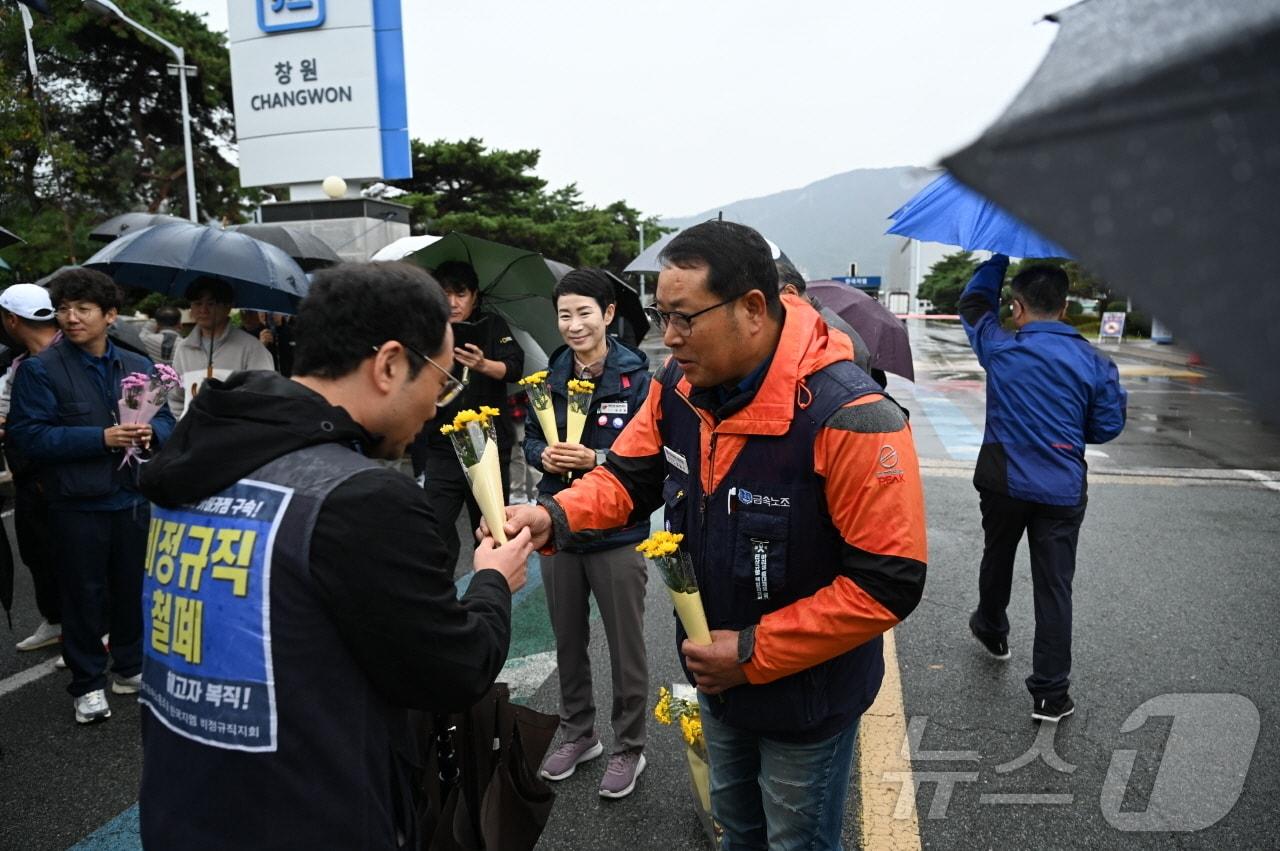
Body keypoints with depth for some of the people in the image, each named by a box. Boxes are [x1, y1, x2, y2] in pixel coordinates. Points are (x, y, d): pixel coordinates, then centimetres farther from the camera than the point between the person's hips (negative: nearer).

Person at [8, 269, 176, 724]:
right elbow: (28, 435, -14)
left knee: (133, 588, 15)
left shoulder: (139, 366, 7)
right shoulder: (40, 369, -7)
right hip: (77, 505, -4)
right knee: (84, 595, 7)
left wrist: (150, 432, -15)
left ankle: (130, 667, 33)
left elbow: (167, 421, 9)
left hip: (134, 499, 4)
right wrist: (101, 438, -22)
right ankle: (88, 683, 22)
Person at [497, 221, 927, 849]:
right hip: (716, 678, 7)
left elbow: (889, 582, -29)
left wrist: (754, 653, -25)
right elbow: (627, 477, 1)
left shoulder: (849, 418, -32)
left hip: (807, 696, -6)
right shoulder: (678, 385, -9)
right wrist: (554, 517, -20)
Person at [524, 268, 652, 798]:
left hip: (618, 532, -5)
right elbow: (531, 438, 11)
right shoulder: (550, 377, 2)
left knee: (626, 648, 9)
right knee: (568, 641, 19)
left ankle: (628, 749, 29)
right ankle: (578, 734, 40)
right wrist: (544, 455, -11)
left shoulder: (636, 378, -12)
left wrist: (594, 459, -24)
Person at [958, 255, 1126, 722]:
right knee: (1054, 587, 5)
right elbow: (1107, 426, 1)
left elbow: (974, 301, 7)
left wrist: (1001, 258, 13)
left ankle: (991, 628, 49)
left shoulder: (1001, 350, -10)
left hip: (1003, 484, 0)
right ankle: (1050, 693, 9)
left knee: (997, 559, 25)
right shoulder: (1094, 363, -6)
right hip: (1062, 491, 0)